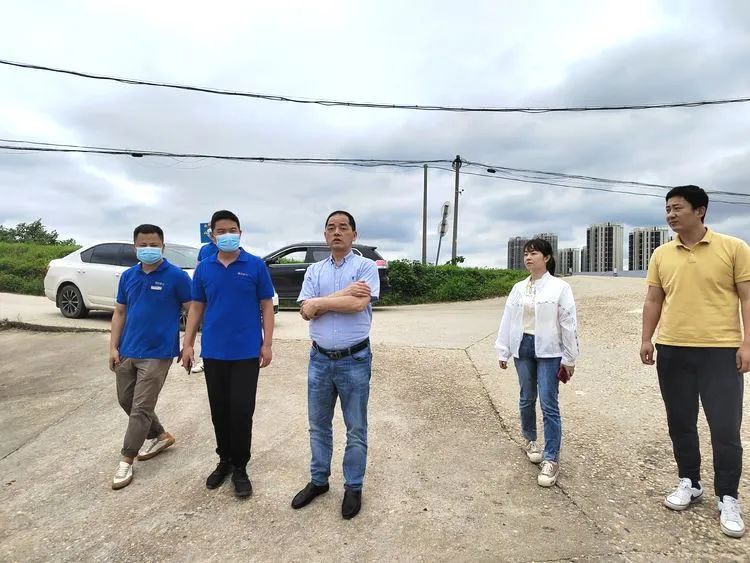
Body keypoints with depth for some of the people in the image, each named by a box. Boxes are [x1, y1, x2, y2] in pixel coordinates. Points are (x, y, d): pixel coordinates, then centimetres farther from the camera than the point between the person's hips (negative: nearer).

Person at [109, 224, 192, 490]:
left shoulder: (176, 276, -10)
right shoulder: (128, 276, 7)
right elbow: (119, 312, 11)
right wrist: (113, 347, 4)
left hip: (157, 354, -7)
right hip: (127, 352, 7)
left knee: (141, 408, -1)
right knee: (126, 401, 18)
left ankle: (126, 460, 13)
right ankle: (159, 435, 36)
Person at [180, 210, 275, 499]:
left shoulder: (256, 266, -3)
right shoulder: (203, 268, 5)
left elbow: (266, 306, -2)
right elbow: (196, 308, 9)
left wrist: (267, 344, -7)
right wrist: (187, 344, 3)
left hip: (246, 352, -3)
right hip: (213, 352, 3)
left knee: (241, 411, 0)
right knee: (219, 410, 13)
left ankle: (240, 467, 17)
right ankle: (224, 461, 31)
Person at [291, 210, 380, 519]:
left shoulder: (366, 266, -5)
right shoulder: (314, 270, 6)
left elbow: (358, 304, -21)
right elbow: (305, 312, -6)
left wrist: (320, 302, -11)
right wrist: (345, 293, -14)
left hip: (354, 360, -4)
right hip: (319, 359, 4)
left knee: (356, 430, 10)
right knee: (318, 426, 17)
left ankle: (353, 487, 28)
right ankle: (318, 481, 36)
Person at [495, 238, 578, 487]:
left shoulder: (560, 287, -5)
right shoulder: (518, 288, 7)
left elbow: (568, 324, -5)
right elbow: (508, 320, 7)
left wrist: (569, 358, -5)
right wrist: (503, 352, 7)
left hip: (549, 350, -4)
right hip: (522, 347, 4)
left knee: (548, 404, -6)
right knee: (527, 399, 15)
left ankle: (551, 460, 1)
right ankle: (529, 439, 38)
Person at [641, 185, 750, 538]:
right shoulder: (661, 255, 7)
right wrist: (646, 339, 4)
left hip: (720, 351, -3)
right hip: (672, 351, 4)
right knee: (680, 423, 12)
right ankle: (689, 484, 30)